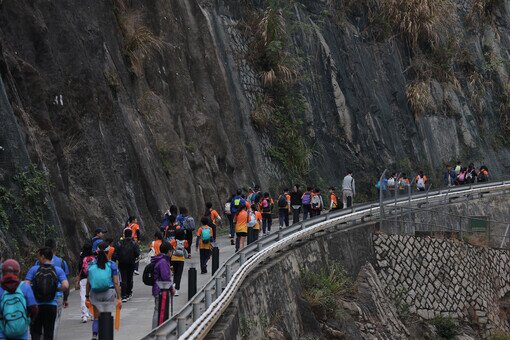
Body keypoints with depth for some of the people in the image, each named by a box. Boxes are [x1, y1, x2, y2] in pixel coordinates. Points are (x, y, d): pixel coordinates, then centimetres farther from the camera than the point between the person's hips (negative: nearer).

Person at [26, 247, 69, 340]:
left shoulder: (33, 269, -3)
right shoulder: (58, 270, 0)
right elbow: (65, 286, -13)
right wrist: (56, 289, 5)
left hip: (36, 305, -1)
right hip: (51, 306, 1)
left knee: (35, 332, 9)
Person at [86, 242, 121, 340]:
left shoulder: (91, 265, 2)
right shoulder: (112, 265, -4)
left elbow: (88, 283, 3)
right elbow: (116, 283, -6)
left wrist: (87, 297, 11)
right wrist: (119, 298, -4)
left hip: (95, 294, 2)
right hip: (109, 293, -2)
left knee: (96, 317, 10)